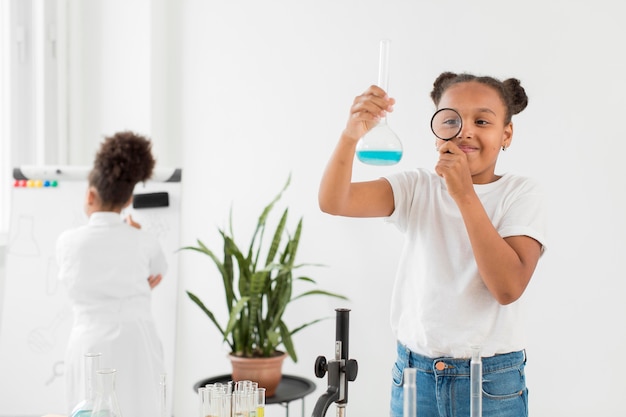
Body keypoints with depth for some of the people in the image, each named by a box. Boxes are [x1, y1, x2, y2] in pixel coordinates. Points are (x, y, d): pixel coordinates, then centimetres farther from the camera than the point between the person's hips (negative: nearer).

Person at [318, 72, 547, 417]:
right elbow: (333, 201, -15)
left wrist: (465, 194, -24)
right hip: (414, 375, 2)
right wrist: (351, 135, -32)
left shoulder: (521, 193, -6)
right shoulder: (418, 188, 1)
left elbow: (508, 287, -20)